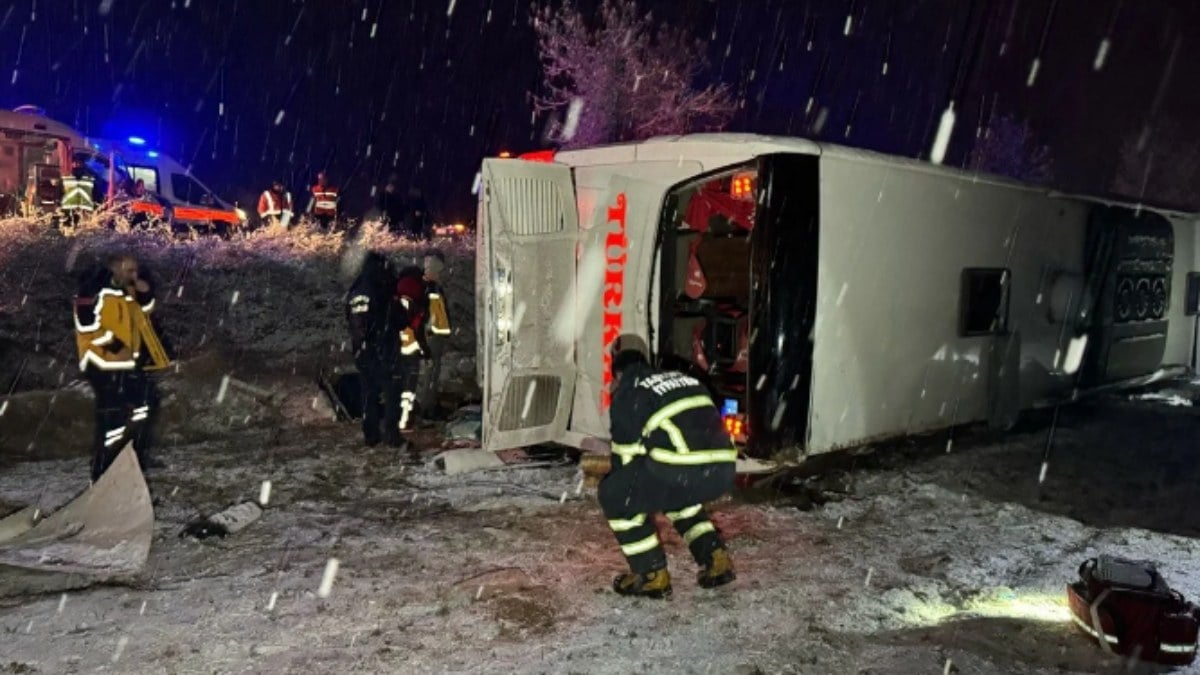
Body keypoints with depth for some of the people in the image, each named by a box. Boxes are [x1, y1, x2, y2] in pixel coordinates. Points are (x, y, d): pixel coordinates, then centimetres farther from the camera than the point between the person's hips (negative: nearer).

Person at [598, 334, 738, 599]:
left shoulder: (626, 393, 11)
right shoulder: (681, 378, 30)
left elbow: (626, 454, 15)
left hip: (684, 470, -7)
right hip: (722, 469, 7)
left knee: (614, 495, 15)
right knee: (675, 492, 37)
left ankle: (652, 575, 15)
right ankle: (715, 560, 28)